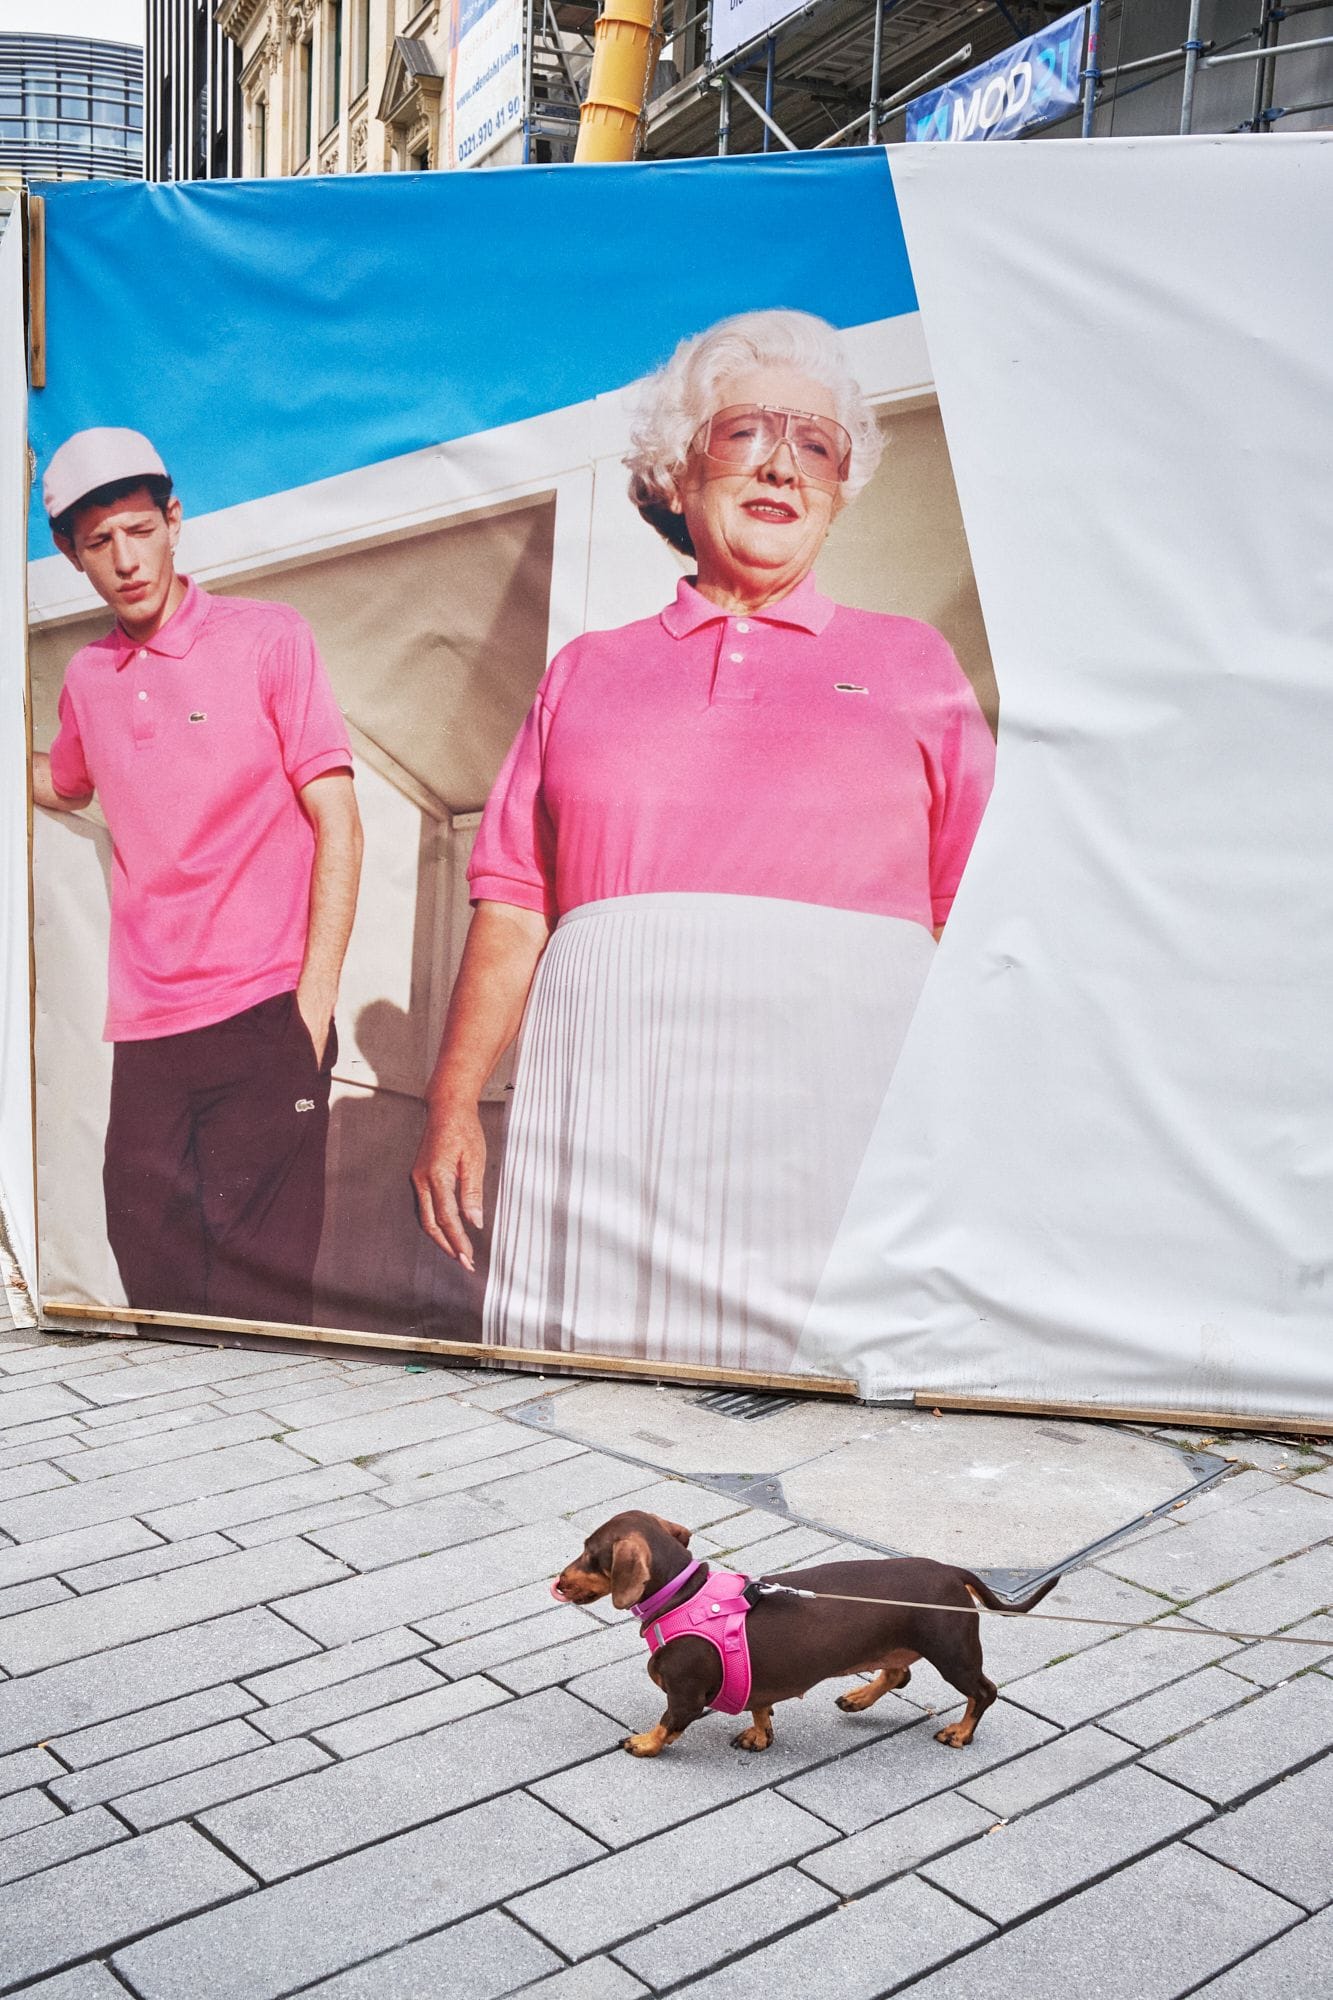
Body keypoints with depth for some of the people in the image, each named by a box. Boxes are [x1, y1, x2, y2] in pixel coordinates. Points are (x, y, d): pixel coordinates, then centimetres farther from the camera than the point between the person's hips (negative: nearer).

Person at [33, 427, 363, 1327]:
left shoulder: (268, 638, -2)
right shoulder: (87, 679, 12)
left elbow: (338, 824, -5)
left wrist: (314, 1008, -12)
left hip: (263, 1017, -5)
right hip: (144, 1033, 5)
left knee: (257, 1293, -4)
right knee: (157, 1288, 9)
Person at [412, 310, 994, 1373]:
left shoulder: (910, 660, 17)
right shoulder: (587, 672, 21)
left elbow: (985, 918, 9)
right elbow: (514, 909, 15)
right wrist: (453, 1104, 6)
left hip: (838, 1115, -1)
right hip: (604, 1118, 2)